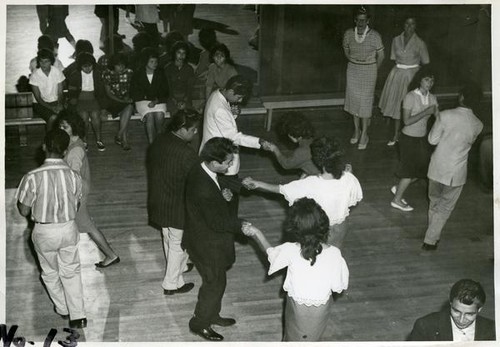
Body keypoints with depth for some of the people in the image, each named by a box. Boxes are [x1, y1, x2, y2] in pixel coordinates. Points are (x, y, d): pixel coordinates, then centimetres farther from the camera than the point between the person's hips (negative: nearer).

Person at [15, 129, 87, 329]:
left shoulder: (33, 177, -21)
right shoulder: (73, 176, -12)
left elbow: (24, 211, -11)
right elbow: (76, 206, 2)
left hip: (44, 232, -2)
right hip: (68, 229, 2)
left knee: (50, 273, 22)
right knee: (71, 272, 18)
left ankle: (63, 309, 39)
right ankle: (78, 316, 13)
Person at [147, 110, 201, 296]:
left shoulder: (158, 142, -6)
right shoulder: (187, 154, -30)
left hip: (157, 201, 8)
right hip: (177, 207, -8)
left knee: (169, 239, 27)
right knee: (178, 244, 12)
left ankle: (179, 266, 51)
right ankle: (172, 284, 25)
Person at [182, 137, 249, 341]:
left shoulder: (201, 171, -9)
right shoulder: (203, 189, -38)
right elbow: (217, 222, -26)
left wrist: (223, 194, -10)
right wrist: (241, 226, -15)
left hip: (206, 238, 9)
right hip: (208, 245, -9)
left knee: (214, 281, 26)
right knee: (215, 284, 12)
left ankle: (212, 315, 46)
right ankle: (199, 323, 31)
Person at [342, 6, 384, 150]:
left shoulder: (374, 36, -16)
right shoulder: (348, 34, -8)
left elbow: (380, 55, -3)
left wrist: (373, 69, 8)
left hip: (369, 70, -3)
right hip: (352, 70, 3)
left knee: (365, 100, -1)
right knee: (353, 99, 10)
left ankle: (364, 134, 9)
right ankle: (356, 130, 26)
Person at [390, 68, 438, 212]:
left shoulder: (431, 98, 1)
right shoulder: (410, 97, -18)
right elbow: (407, 121, -24)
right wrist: (426, 112, -27)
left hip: (423, 138, 7)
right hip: (409, 138, -7)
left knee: (422, 169, 12)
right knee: (410, 170, 2)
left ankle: (398, 188, 32)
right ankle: (397, 200, 20)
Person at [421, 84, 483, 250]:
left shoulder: (445, 116, -18)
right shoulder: (478, 125, -9)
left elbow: (432, 140, -8)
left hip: (437, 168, 0)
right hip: (456, 173, 0)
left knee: (434, 202, 22)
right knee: (445, 207, 15)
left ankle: (433, 235, 36)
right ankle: (430, 241, 16)